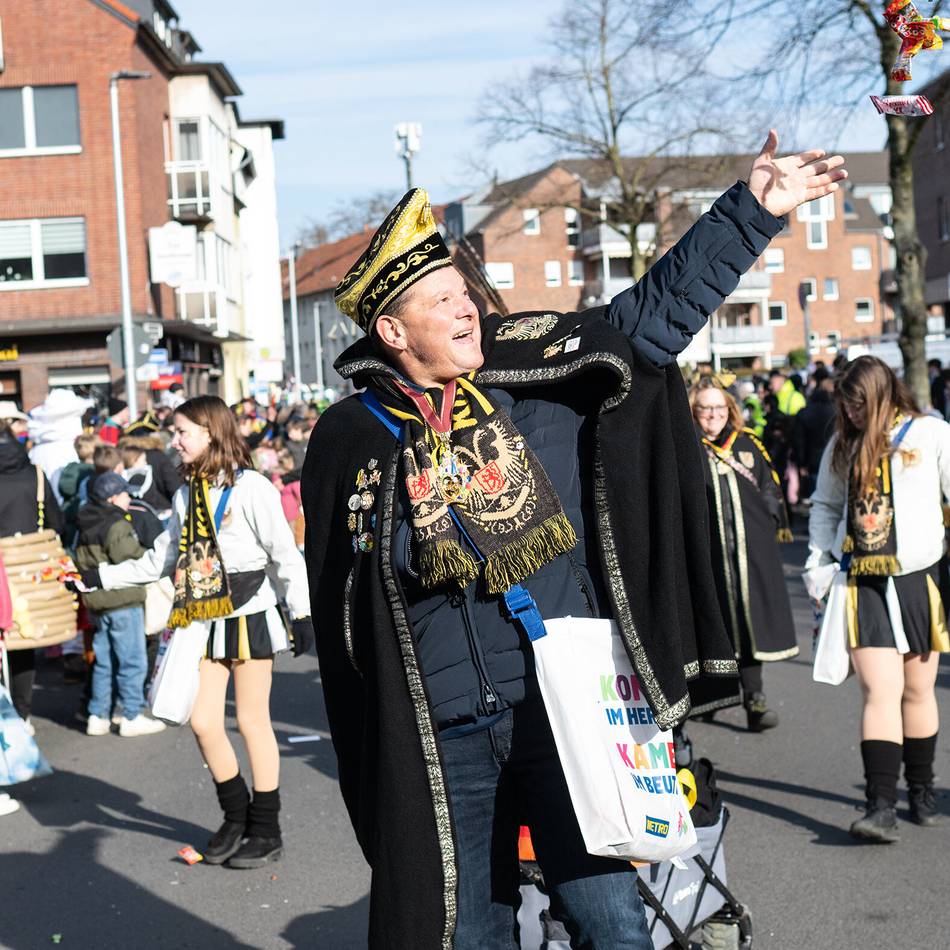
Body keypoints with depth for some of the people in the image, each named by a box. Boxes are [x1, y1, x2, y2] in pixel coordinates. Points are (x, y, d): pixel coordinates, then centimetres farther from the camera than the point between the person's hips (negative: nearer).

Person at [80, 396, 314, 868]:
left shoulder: (251, 487, -10)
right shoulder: (185, 494, 11)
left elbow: (285, 555, -10)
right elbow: (160, 559, 16)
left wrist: (302, 613, -12)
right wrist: (101, 577, 11)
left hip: (249, 617, -6)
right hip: (205, 622, 6)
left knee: (252, 721, 1)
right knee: (203, 722, 4)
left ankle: (266, 830, 12)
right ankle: (235, 818, 22)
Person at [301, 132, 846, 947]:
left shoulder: (536, 372, 3)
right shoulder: (350, 442, 0)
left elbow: (656, 312, 4)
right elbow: (343, 616, 6)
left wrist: (755, 209, -1)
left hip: (564, 712, 0)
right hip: (439, 739, 0)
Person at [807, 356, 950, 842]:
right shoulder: (841, 446, 11)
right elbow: (825, 505, 22)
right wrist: (819, 557, 8)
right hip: (863, 581, 1)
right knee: (879, 690, -10)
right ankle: (881, 806, -14)